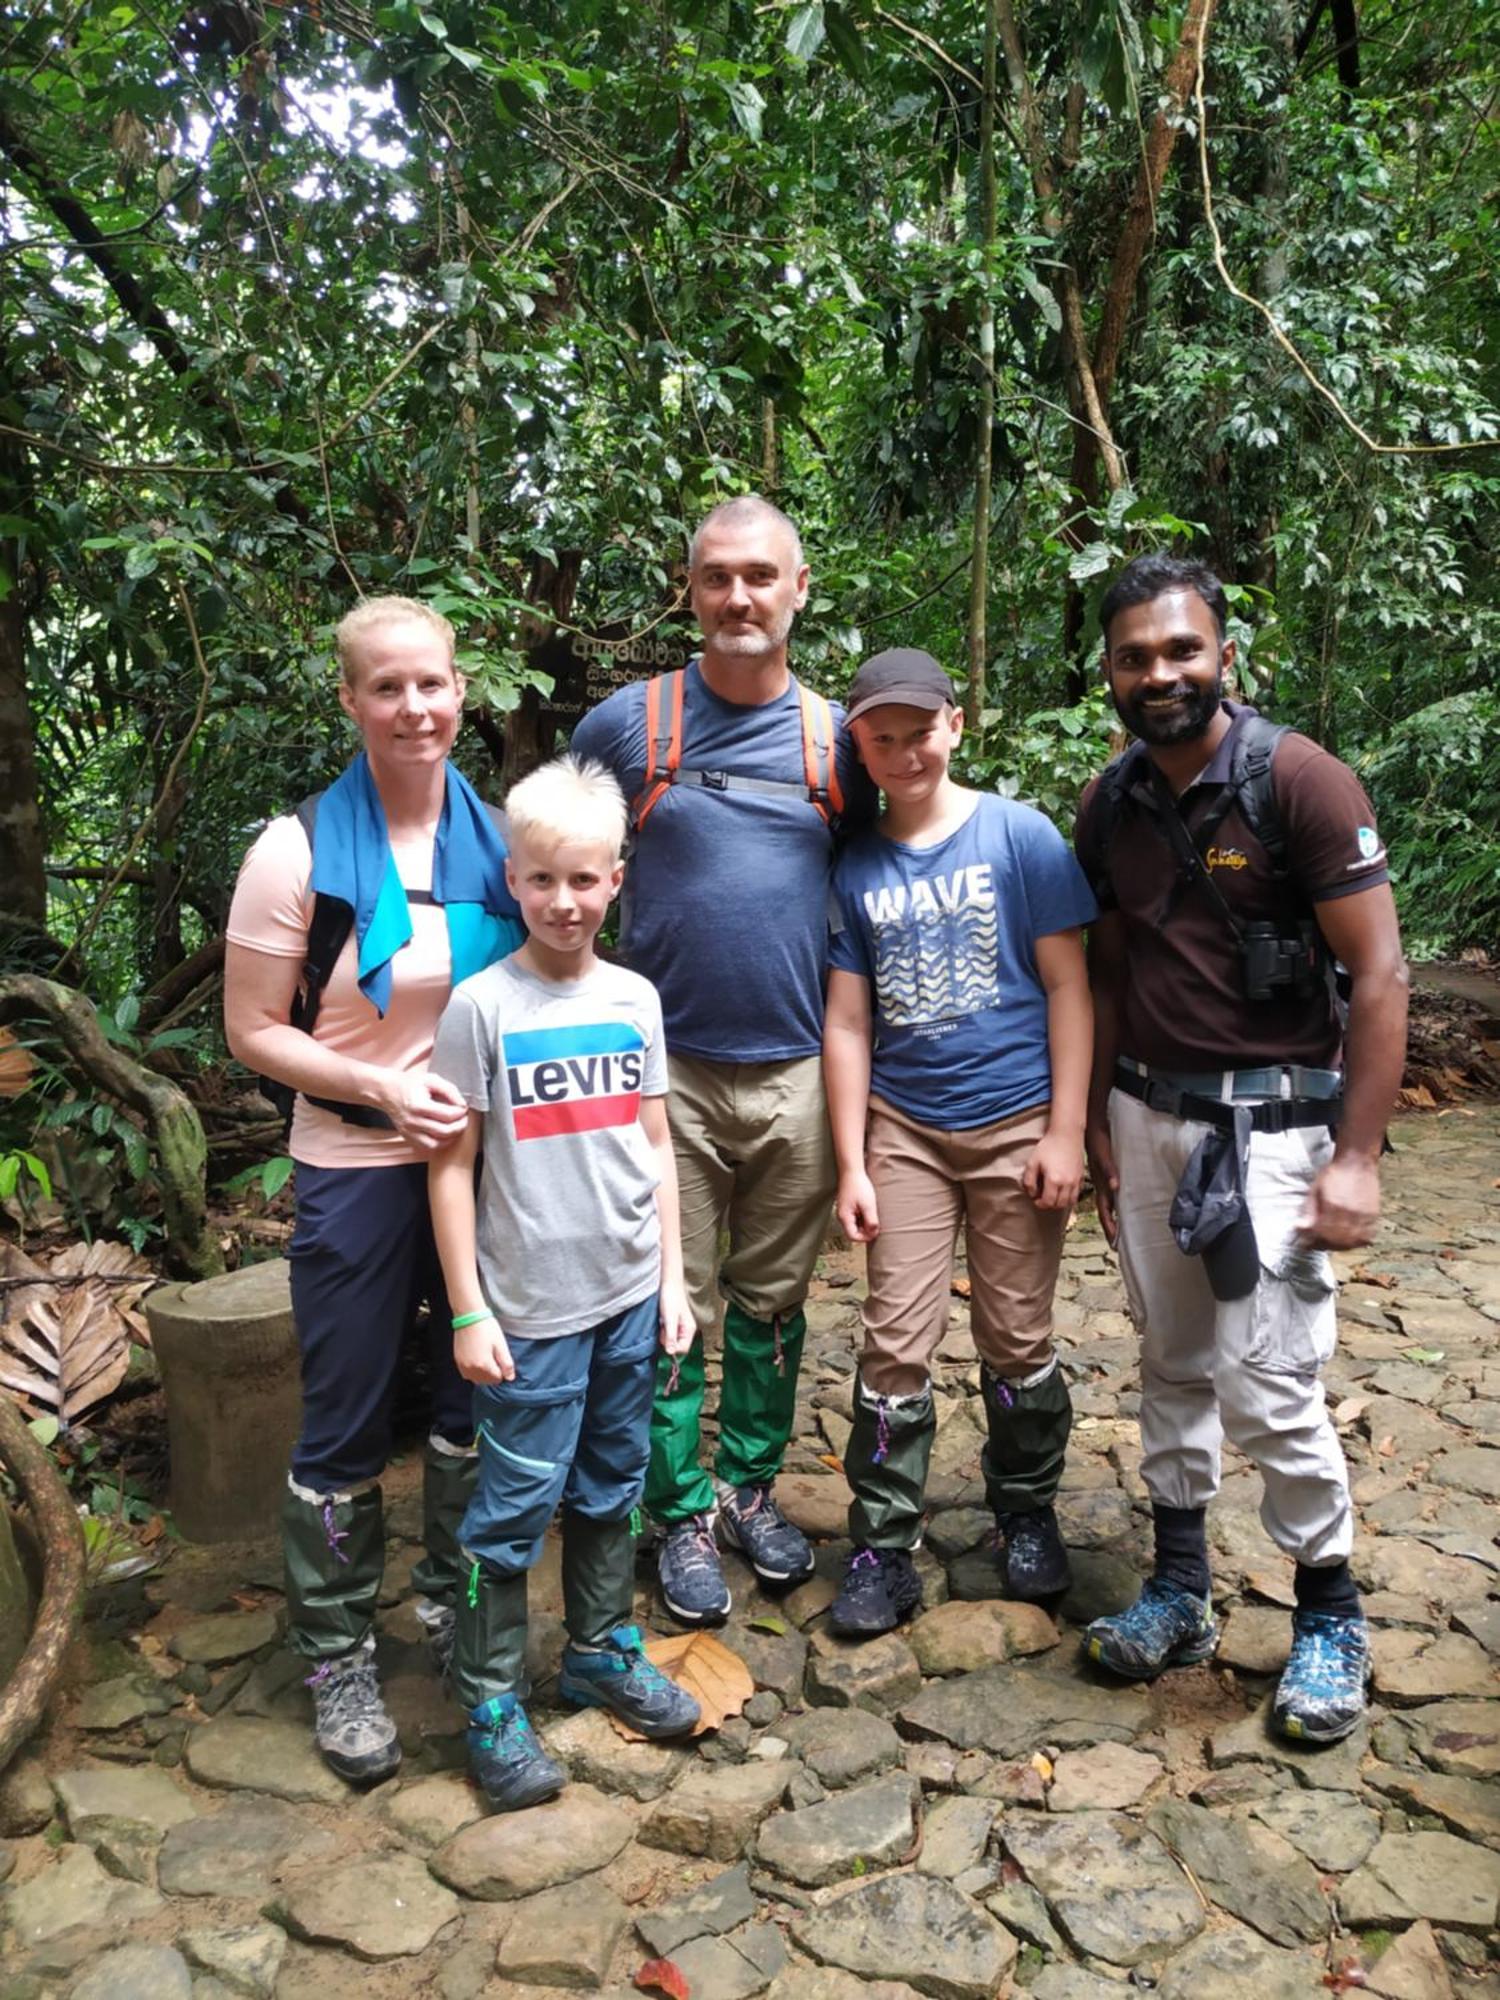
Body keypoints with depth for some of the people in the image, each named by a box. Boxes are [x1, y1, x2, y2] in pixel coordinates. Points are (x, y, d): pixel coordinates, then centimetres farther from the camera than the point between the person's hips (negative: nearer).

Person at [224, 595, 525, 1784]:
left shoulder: (500, 837, -1)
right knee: (347, 1428, 8)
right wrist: (385, 1088, -20)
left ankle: (456, 1610, 40)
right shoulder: (301, 851, -12)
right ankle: (338, 1659, 29)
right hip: (359, 1174, -4)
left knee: (480, 1399, 16)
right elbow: (254, 1032, -8)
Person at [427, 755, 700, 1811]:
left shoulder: (637, 999, 2)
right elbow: (452, 1166, -8)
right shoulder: (482, 1006, -10)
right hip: (533, 1308, -4)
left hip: (630, 1296, 4)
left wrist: (673, 1277, 8)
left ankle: (604, 1651, 37)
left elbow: (656, 1147, 9)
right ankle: (491, 1702, 22)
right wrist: (470, 1313, -9)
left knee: (611, 1487, 18)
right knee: (515, 1505, 4)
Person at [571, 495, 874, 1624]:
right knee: (673, 1304, 7)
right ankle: (682, 1512, 25)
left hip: (796, 1071, 2)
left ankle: (752, 1487, 34)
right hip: (666, 1065, -2)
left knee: (774, 1300, 15)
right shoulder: (628, 723, -2)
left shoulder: (836, 736, 4)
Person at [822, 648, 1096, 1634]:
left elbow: (1068, 987, -4)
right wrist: (852, 1166, 1)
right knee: (897, 1346, 2)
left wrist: (1066, 1134, -9)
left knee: (1018, 1340, 10)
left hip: (1017, 1126, -2)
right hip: (905, 1130, 2)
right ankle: (884, 1552, 17)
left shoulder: (1021, 835, -5)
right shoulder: (856, 868, 3)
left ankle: (1028, 1516, 33)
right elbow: (848, 1023, 4)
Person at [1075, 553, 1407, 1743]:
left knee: (1267, 1385, -3)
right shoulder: (1110, 806, 5)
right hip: (1147, 1116, 5)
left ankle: (1332, 1615, 20)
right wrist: (1098, 1122, 13)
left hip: (1268, 1120, -5)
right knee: (1174, 1364, 13)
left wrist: (1356, 1157, -14)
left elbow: (1378, 975, -12)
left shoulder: (1299, 782, -12)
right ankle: (1181, 1592, 28)